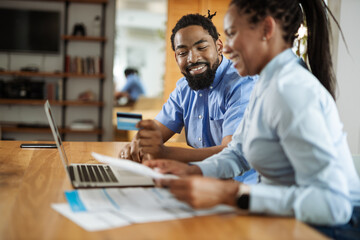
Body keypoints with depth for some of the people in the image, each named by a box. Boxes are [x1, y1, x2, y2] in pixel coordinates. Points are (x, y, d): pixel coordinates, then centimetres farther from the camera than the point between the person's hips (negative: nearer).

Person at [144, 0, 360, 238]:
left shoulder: (290, 90, -24)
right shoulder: (268, 84, 8)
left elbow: (332, 202, -30)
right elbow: (238, 152, 15)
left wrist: (230, 193, -33)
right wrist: (193, 170, -3)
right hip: (289, 218, 8)